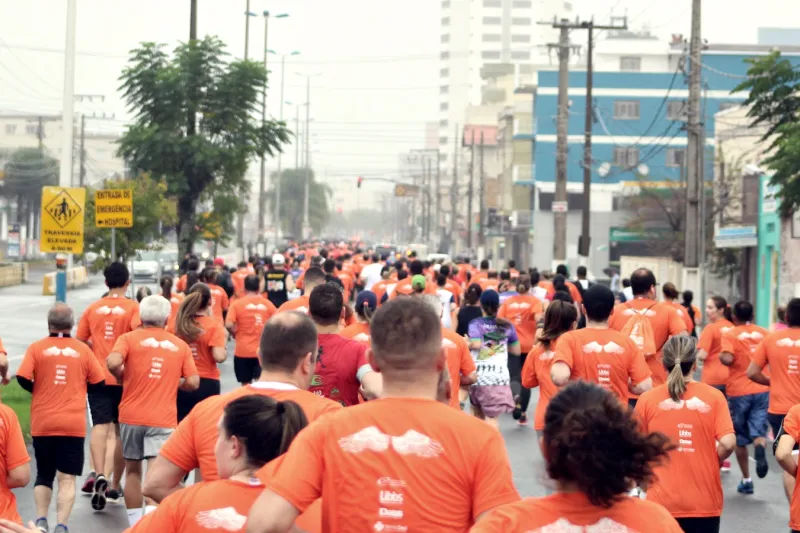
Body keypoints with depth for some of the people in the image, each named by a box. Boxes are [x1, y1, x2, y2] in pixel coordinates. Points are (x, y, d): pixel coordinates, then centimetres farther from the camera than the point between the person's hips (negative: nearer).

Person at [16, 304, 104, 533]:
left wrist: (38, 390, 10)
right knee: (67, 478, 2)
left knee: (43, 475, 17)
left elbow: (23, 379, -11)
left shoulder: (36, 348, -2)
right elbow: (99, 382, 3)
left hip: (42, 423, 1)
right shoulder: (82, 350, 1)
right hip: (73, 424, -1)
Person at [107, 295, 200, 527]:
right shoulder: (181, 345, 6)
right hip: (163, 419, -1)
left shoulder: (129, 338, 2)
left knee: (133, 470, 17)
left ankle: (135, 523, 24)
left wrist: (122, 377, 6)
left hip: (131, 415, 1)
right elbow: (193, 383, 1)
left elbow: (113, 363, -15)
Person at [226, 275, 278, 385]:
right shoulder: (267, 303, 0)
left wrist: (236, 334, 5)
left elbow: (229, 325, -14)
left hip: (243, 351, -1)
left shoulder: (237, 304, -5)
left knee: (246, 385, 11)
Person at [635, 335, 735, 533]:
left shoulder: (647, 400, -3)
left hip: (662, 501, 0)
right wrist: (713, 461, 10)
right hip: (704, 502, 0)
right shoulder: (714, 396, -3)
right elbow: (728, 443, -11)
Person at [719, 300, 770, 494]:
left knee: (740, 439, 13)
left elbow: (727, 359, -21)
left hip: (738, 392, -2)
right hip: (761, 390, 2)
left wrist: (720, 355, 0)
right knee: (758, 431, -1)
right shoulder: (764, 333, 5)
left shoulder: (730, 335, -6)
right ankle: (760, 448, -37)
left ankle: (746, 480, 17)